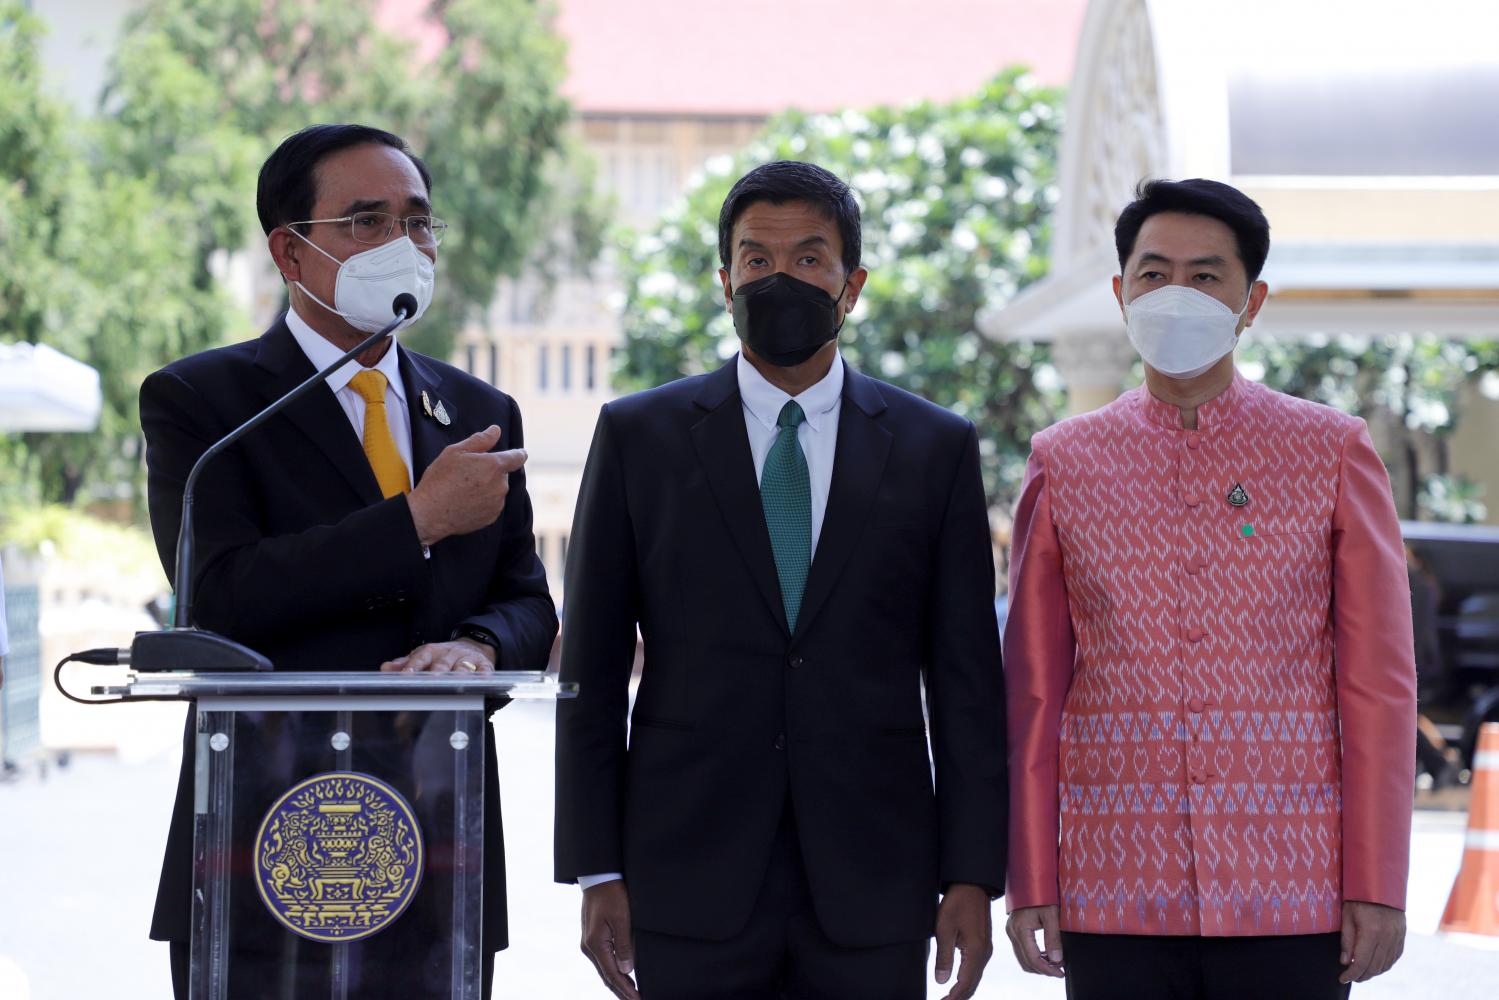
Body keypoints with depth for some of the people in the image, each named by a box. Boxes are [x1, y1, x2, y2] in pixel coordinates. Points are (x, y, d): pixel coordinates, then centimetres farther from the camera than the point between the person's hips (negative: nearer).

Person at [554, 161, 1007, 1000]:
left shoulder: (935, 448, 7)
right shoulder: (641, 436, 6)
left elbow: (967, 679, 5)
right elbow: (592, 672, 5)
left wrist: (972, 876, -1)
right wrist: (596, 872, -1)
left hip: (872, 894, 1)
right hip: (693, 887, 0)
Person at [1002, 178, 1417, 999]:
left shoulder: (1333, 454, 5)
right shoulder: (1063, 464, 8)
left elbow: (1378, 683, 2)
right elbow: (1034, 692, 8)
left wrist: (1379, 888, -3)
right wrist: (1030, 883, 3)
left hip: (1290, 900, -1)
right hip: (1118, 896, 1)